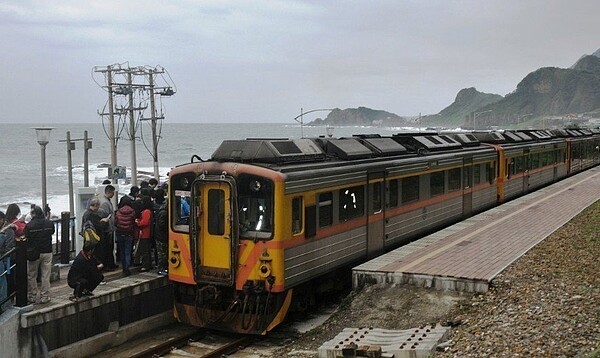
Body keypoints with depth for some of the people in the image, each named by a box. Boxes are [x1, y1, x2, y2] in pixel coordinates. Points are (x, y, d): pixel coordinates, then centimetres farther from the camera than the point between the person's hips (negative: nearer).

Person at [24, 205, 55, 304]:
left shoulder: (29, 225, -14)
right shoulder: (49, 223, -4)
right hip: (47, 252, 2)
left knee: (31, 276, 12)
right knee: (46, 276, 7)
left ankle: (32, 297, 17)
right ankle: (44, 297, 9)